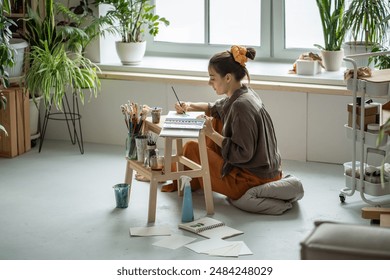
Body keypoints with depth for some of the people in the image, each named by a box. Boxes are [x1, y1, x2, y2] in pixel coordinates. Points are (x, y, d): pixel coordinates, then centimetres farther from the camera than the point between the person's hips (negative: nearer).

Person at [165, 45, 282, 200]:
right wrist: (190, 106, 10)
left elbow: (242, 154, -25)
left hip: (252, 180, -9)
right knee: (216, 121, 17)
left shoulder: (241, 106, -25)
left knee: (191, 148, 0)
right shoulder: (243, 93, 3)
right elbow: (217, 107, 25)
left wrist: (212, 133, -18)